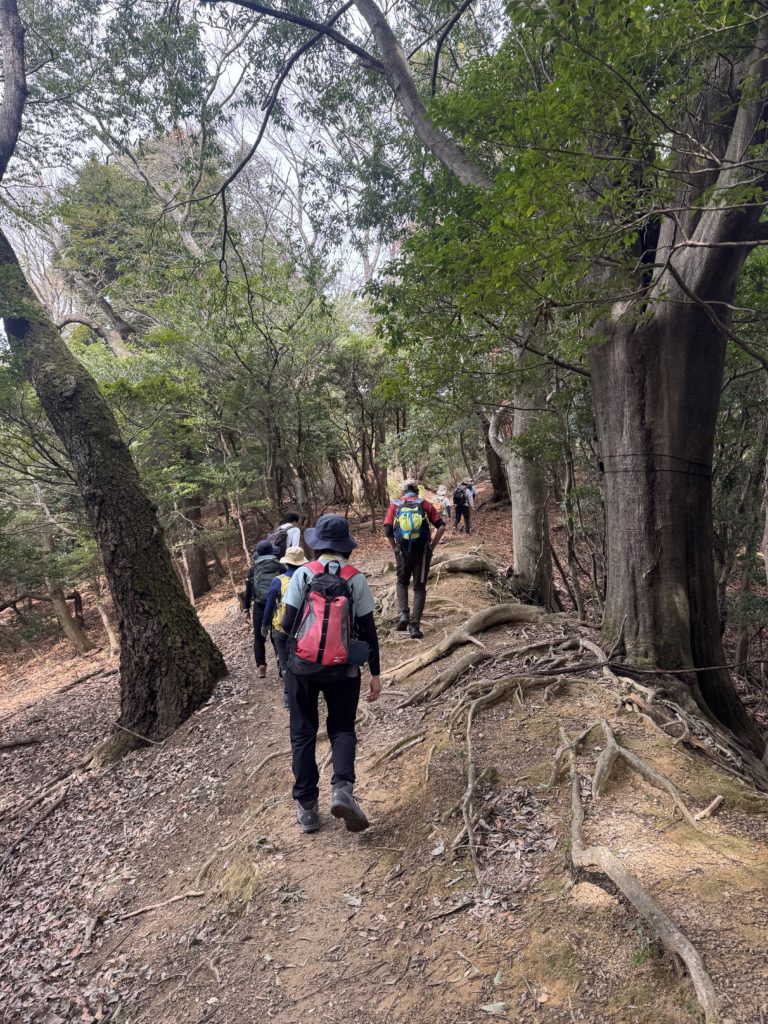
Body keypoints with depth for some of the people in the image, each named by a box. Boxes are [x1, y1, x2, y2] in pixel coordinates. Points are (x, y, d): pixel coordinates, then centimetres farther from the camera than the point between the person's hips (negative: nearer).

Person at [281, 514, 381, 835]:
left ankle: (307, 807, 18)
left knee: (303, 733, 14)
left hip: (302, 666, 0)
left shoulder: (303, 574, -6)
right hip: (342, 668, 0)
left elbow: (287, 624, -8)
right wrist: (375, 674, 4)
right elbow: (369, 631, -3)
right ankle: (342, 789, -8)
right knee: (342, 729, 15)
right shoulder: (356, 579, -4)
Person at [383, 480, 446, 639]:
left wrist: (394, 548, 6)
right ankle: (415, 626, 6)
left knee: (402, 583, 22)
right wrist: (432, 546, 4)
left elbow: (387, 530, -6)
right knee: (419, 588, 10)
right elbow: (441, 527, -4)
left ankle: (403, 615, 3)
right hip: (423, 552, 0)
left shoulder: (395, 505, 5)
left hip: (403, 552, 0)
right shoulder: (425, 504, 5)